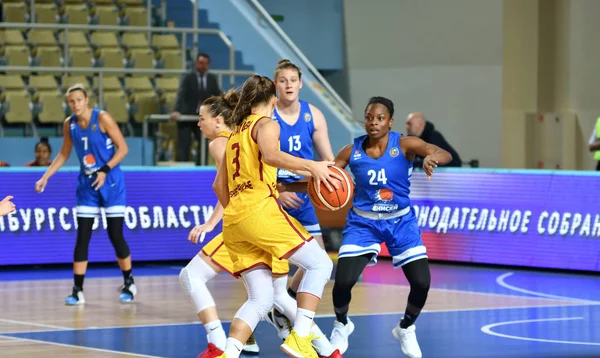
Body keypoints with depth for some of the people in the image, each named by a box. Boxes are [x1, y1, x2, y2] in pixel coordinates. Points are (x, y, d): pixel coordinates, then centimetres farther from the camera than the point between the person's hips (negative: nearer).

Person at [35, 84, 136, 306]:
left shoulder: (102, 119, -13)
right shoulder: (69, 124, 1)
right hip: (87, 183, 4)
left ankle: (129, 284, 15)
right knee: (82, 237, -2)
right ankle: (78, 291, 0)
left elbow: (122, 148, -12)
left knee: (115, 235, -2)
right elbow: (64, 154, 14)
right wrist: (45, 177, 7)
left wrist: (105, 170, -22)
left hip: (110, 181, -4)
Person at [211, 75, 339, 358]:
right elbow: (270, 155, -21)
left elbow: (219, 186, 27)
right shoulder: (266, 124, 3)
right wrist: (311, 166, -19)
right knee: (319, 263, -1)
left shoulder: (236, 133, 26)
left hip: (233, 221, 8)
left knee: (261, 300, 7)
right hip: (260, 210, -8)